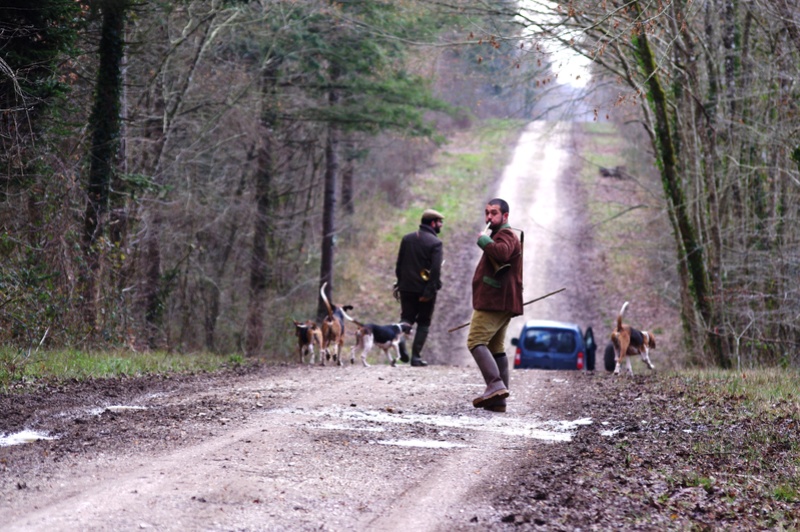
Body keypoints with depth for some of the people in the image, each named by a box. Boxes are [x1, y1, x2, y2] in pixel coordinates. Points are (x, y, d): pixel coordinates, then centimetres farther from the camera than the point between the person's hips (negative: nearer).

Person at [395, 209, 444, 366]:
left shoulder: (407, 239, 7)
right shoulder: (435, 242, -10)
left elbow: (399, 264, 10)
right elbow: (435, 269, -17)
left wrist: (400, 282, 17)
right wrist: (430, 291, -16)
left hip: (407, 288, 4)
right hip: (425, 289, -4)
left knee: (407, 317, 14)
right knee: (424, 323, 8)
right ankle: (416, 356, 4)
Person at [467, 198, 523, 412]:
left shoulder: (506, 235, -8)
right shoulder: (504, 235, 26)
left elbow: (501, 253, -31)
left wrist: (484, 240, -17)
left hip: (494, 302, -11)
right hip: (500, 304, 11)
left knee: (476, 341, -17)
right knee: (496, 348, 9)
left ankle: (495, 384, -30)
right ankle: (498, 400, 6)